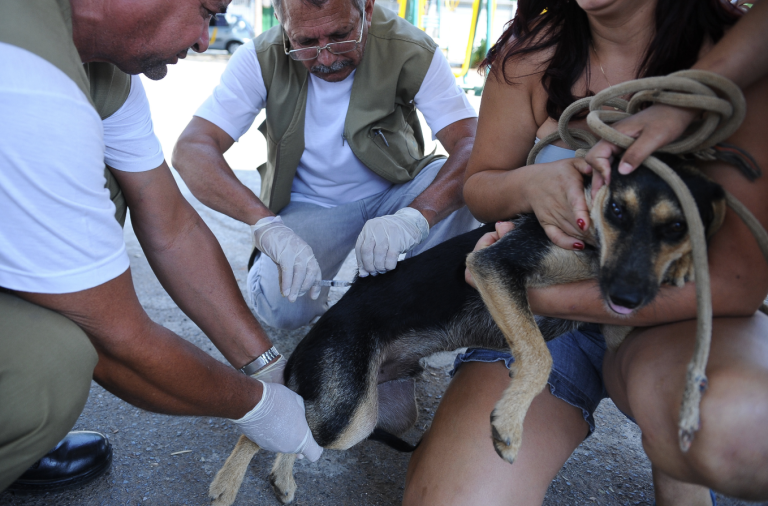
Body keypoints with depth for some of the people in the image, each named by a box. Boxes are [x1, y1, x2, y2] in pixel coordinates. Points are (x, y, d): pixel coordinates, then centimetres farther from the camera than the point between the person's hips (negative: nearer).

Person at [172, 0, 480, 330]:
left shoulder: (411, 52, -20)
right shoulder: (262, 59, -18)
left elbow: (474, 145, -29)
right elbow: (191, 150, -26)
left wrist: (415, 217, -48)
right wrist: (265, 223, -44)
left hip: (395, 192, 2)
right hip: (307, 203, -1)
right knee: (283, 305, -27)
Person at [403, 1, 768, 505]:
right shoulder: (533, 49, -3)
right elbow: (478, 187, 8)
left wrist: (533, 293, -21)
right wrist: (529, 184, -18)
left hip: (670, 319, 0)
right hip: (537, 324, 1)